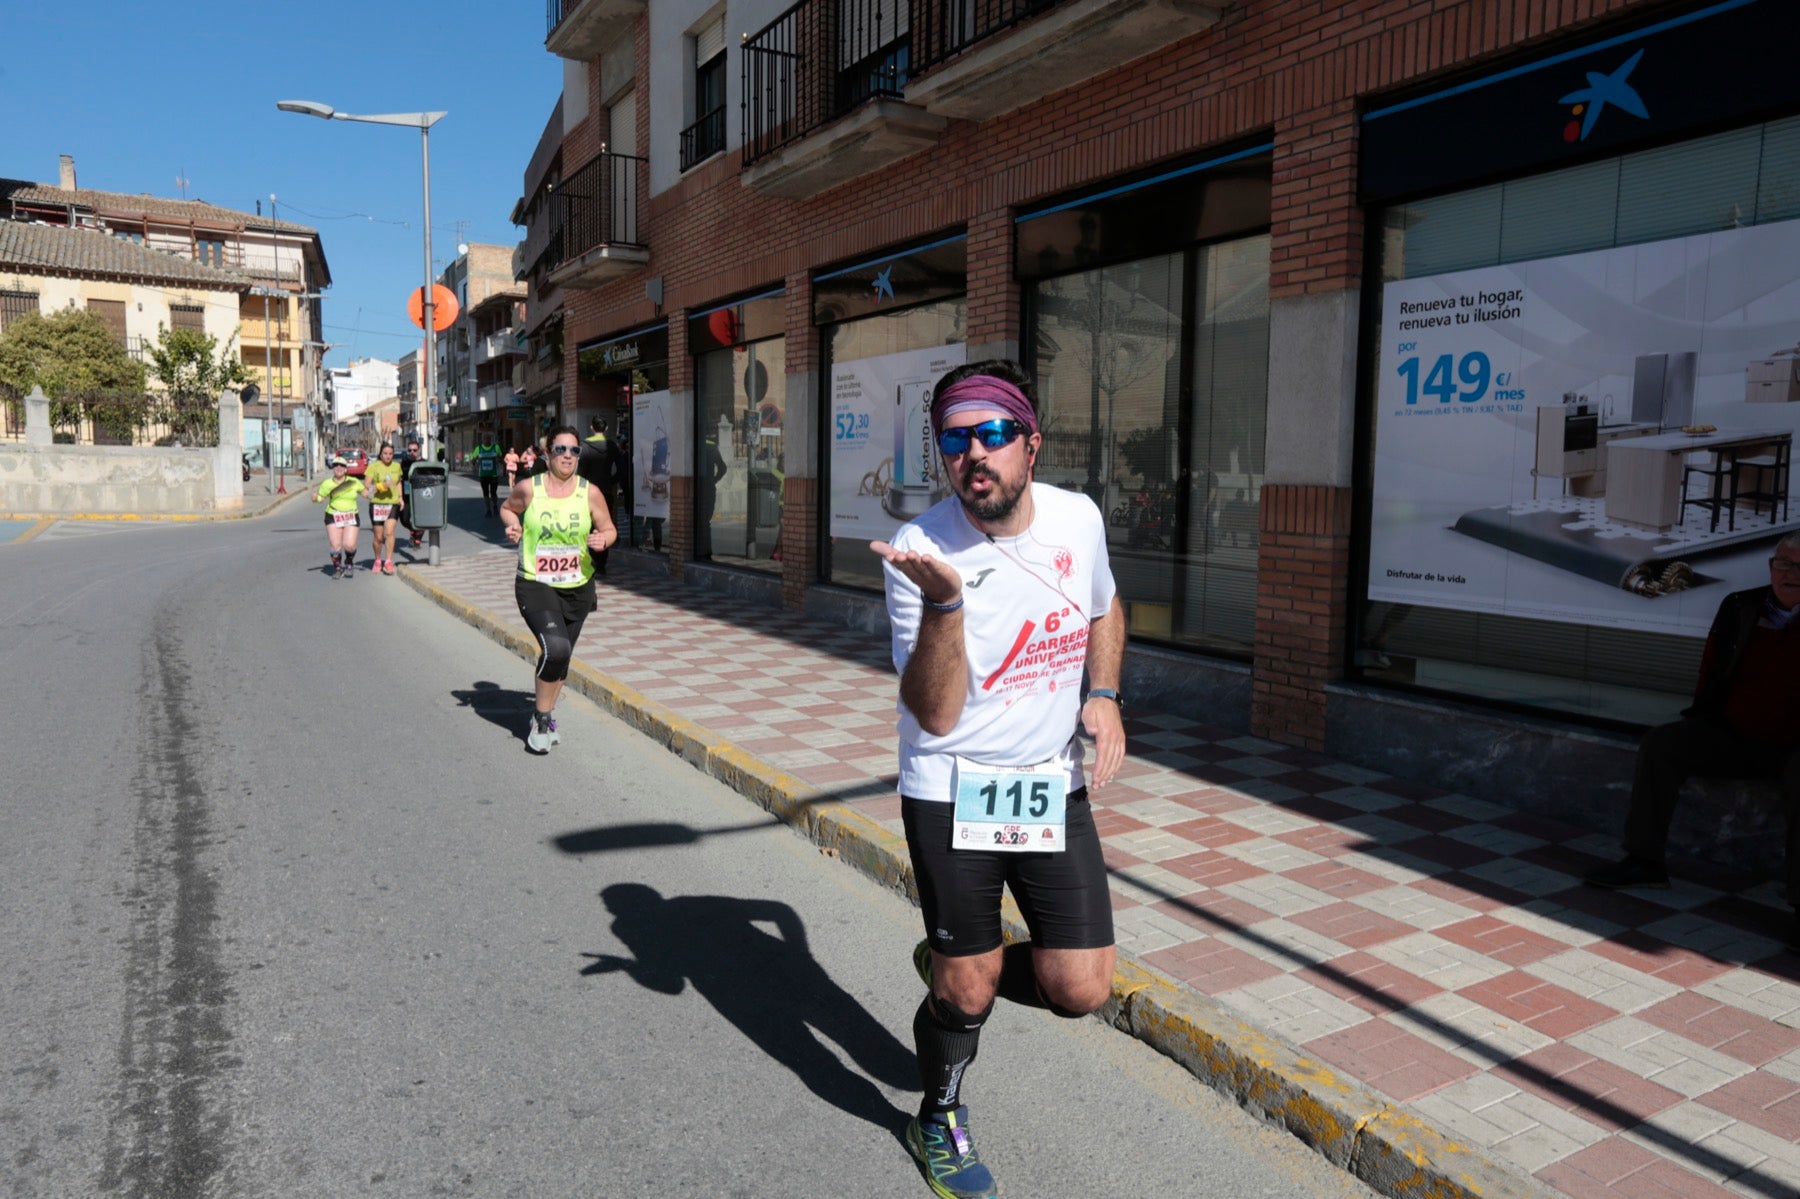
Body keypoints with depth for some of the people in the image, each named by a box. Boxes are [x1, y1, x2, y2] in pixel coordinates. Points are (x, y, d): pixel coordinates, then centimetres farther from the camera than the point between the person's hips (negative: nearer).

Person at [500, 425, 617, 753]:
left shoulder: (590, 493, -3)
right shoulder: (528, 488, -5)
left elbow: (610, 529, 7)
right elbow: (507, 508, 15)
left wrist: (602, 540, -15)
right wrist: (513, 525, -6)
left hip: (577, 588, 3)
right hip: (535, 585, -3)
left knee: (562, 657, 14)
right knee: (555, 647, -23)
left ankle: (546, 716, 37)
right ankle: (541, 717, -1)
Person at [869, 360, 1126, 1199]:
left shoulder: (1079, 519, -4)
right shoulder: (919, 551, -17)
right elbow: (934, 714, -22)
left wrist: (1104, 696, 1)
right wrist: (944, 600, -37)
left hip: (1053, 786, 4)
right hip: (952, 793, -4)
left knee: (1081, 991, 2)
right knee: (966, 990, 7)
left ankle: (949, 971, 33)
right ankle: (939, 1121, 40)